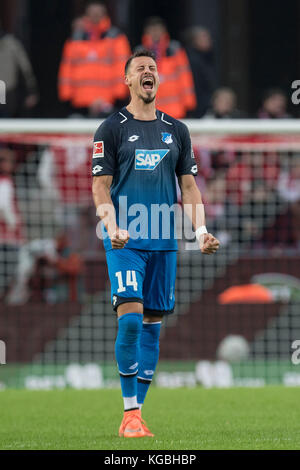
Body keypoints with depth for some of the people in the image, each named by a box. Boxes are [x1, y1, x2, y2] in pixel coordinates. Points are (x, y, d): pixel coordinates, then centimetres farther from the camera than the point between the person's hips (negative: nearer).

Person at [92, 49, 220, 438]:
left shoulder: (176, 130, 14)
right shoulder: (112, 128, 2)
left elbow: (188, 186, 15)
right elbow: (101, 186, -1)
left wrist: (200, 230, 1)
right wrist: (111, 227, -17)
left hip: (164, 242, 4)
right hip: (125, 241, -4)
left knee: (152, 324, 3)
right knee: (130, 318, -16)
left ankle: (136, 413, 8)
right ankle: (130, 413, -11)